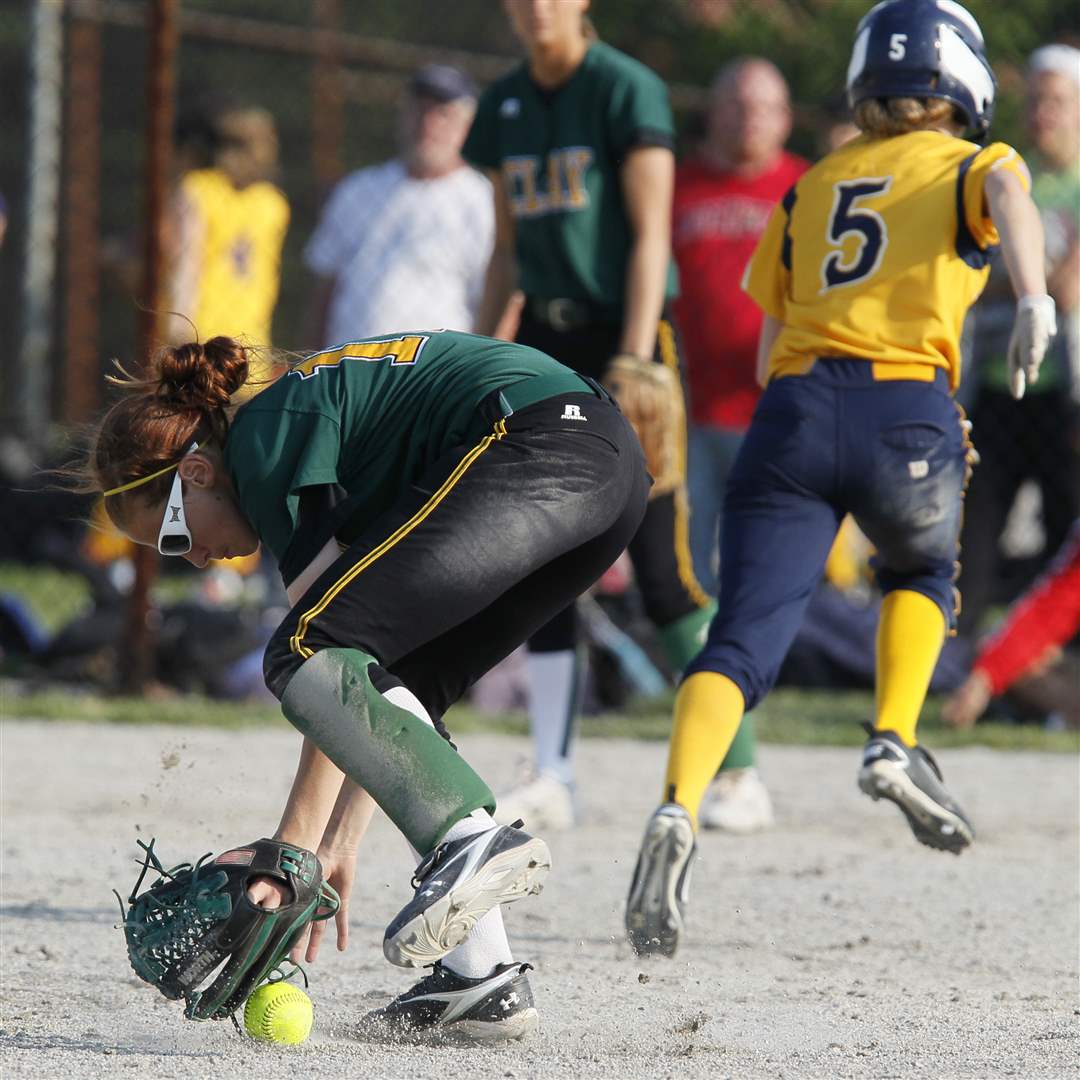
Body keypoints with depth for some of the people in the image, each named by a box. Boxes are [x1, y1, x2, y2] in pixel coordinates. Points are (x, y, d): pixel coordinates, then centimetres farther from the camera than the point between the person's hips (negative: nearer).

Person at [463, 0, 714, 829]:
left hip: (623, 334, -6)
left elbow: (651, 235, -11)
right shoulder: (506, 107, 12)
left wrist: (635, 361, -17)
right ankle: (553, 777, 9)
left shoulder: (628, 91, -8)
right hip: (545, 341, 6)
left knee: (663, 568, -8)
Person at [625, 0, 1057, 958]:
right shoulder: (970, 166, 15)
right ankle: (895, 745, 11)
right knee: (921, 570, 31)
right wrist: (1033, 297, -27)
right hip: (906, 413, -2)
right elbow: (1008, 196, -11)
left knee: (741, 642, -7)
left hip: (792, 410, 2)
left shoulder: (809, 188, 26)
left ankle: (677, 814, -31)